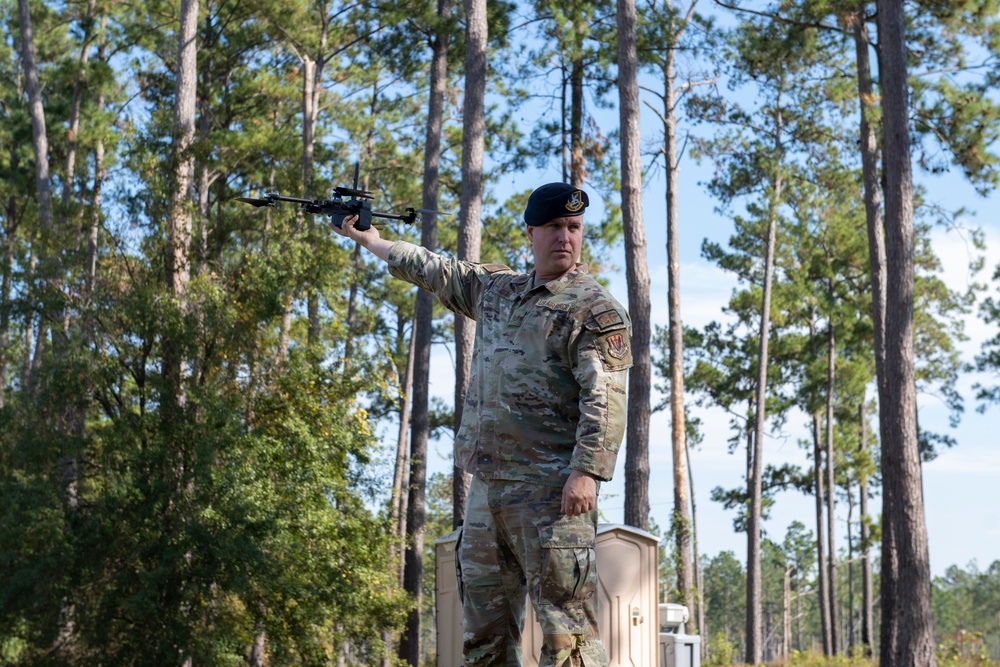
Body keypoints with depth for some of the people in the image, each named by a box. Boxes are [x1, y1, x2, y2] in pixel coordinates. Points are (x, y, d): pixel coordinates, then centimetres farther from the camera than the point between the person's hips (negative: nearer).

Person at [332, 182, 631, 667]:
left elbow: (605, 399, -14)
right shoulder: (496, 289, 17)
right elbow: (434, 271, 32)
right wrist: (371, 241, 41)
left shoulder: (596, 311, -4)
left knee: (565, 626, -13)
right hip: (486, 486, 8)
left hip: (550, 490, -7)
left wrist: (587, 470, -25)